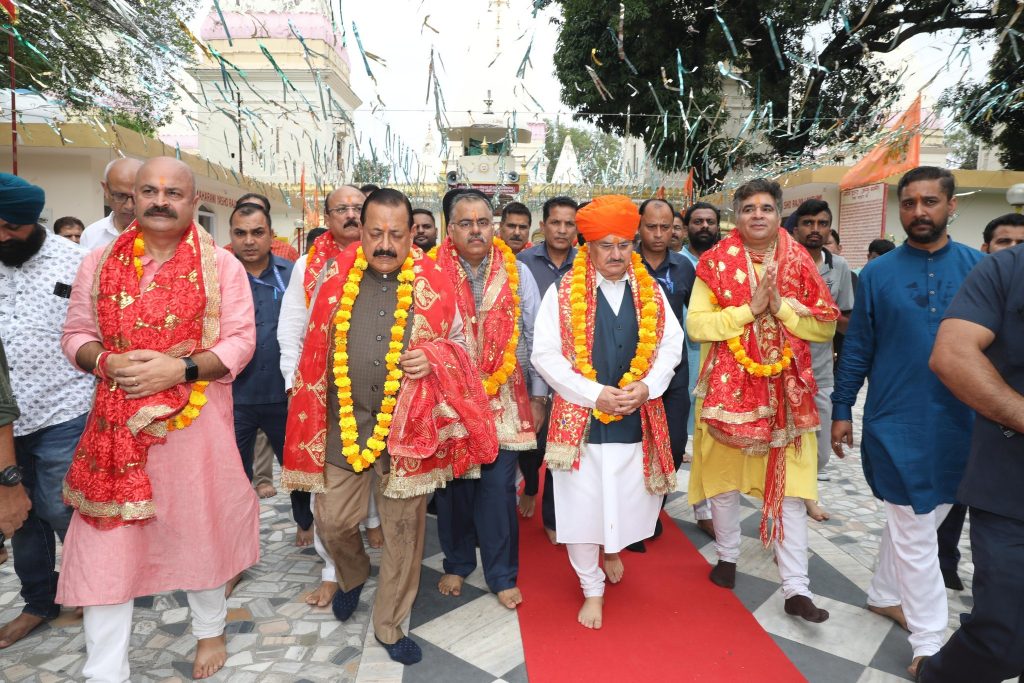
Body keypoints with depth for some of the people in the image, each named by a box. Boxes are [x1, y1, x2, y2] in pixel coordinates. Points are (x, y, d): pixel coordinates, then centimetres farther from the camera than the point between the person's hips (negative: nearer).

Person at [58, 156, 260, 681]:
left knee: (201, 529, 14)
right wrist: (107, 363, -12)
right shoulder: (100, 263, 6)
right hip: (116, 422, 2)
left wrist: (181, 369, -20)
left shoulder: (221, 265, -2)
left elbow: (240, 341, -7)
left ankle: (210, 629, 40)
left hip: (196, 419, -2)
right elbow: (75, 336, 9)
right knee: (106, 542, 6)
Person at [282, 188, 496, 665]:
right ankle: (353, 576, 44)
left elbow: (459, 343, 7)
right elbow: (315, 349, 9)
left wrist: (433, 358, -14)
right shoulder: (334, 279, 1)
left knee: (403, 532, 9)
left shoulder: (433, 284, -2)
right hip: (343, 423, 1)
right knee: (332, 522, 7)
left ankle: (390, 626, 32)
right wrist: (310, 406, 5)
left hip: (410, 427, -1)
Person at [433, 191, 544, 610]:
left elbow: (536, 337, 6)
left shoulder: (517, 272, 3)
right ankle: (457, 563, 34)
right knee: (454, 486, 11)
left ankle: (502, 575, 23)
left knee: (499, 488, 4)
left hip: (505, 398, 0)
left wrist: (538, 394, 5)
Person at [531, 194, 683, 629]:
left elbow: (670, 346, 6)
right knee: (582, 505, 5)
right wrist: (594, 394, -16)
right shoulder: (563, 294, -5)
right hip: (580, 419, -2)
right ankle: (592, 589, 29)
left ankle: (614, 548, 50)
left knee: (631, 498, 14)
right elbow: (546, 354, -8)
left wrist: (646, 387, -13)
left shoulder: (651, 293, 5)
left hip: (638, 419, 3)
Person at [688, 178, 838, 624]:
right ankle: (727, 556, 35)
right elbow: (696, 324, -11)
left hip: (785, 392, 1)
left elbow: (825, 326, -1)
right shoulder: (716, 262, -3)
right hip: (728, 387, -1)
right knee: (724, 477, 13)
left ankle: (796, 589, 12)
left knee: (790, 486, 2)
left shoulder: (800, 263, 3)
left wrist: (782, 308, -16)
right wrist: (749, 308, -19)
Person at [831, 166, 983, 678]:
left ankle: (885, 594, 36)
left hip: (958, 424, 2)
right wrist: (841, 410, 0)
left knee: (912, 520, 16)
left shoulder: (979, 267, 0)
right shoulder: (877, 274, -3)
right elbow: (857, 348, 0)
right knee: (915, 531, 4)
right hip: (896, 423, -2)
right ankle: (928, 641, 17)